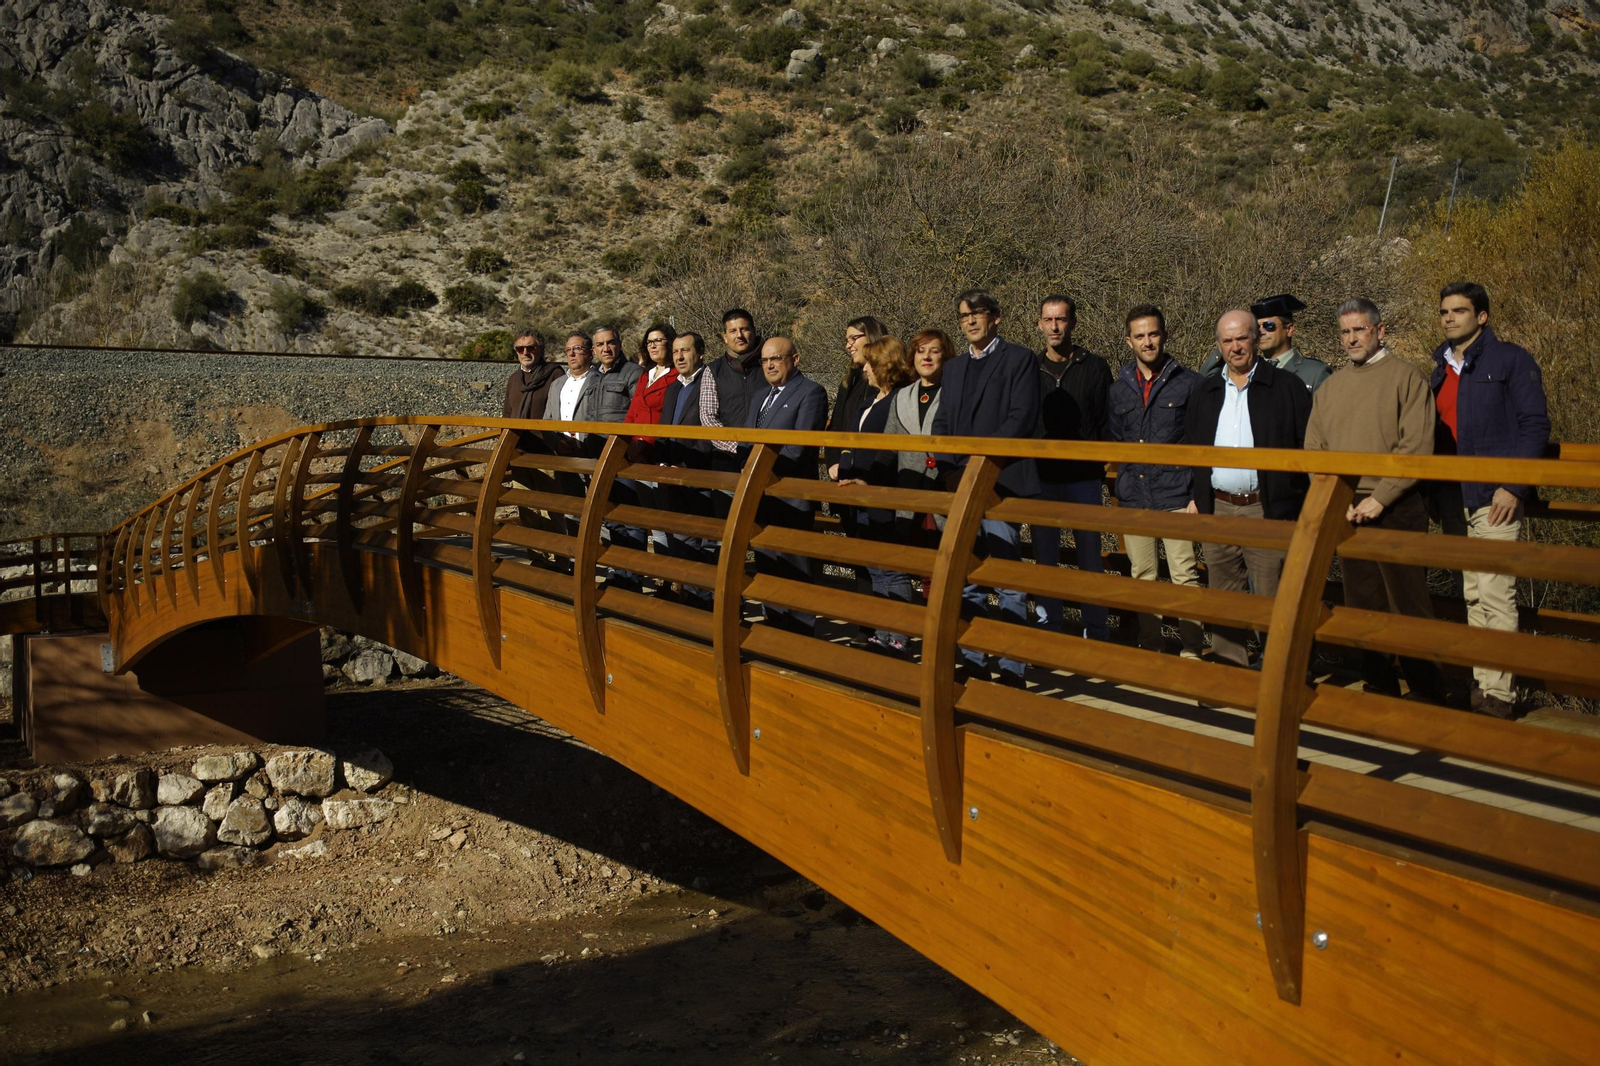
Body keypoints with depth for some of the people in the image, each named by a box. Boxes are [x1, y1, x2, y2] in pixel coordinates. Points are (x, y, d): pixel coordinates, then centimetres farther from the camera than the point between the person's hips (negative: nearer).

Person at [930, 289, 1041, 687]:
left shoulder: (1018, 359, 1)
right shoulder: (954, 367, 21)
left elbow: (1022, 418, -9)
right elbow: (941, 422, 16)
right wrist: (949, 469, -2)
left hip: (1000, 484, -7)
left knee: (1007, 581, -8)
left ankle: (1013, 669, -4)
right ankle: (973, 661, 17)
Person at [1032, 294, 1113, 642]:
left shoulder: (1094, 367, 3)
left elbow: (1107, 423, 1)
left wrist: (1099, 465, -7)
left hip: (1084, 479, -2)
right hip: (1041, 478, 2)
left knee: (1090, 558, 1)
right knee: (1045, 558, 6)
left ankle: (1095, 633, 8)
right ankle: (1047, 631, 13)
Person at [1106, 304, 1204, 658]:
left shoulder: (1189, 383, 2)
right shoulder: (1119, 390, 14)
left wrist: (1197, 492, -4)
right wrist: (1127, 457, 7)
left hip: (1175, 496, -4)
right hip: (1133, 497, 4)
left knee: (1184, 575, -9)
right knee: (1141, 576, 8)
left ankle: (1191, 650, -3)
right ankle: (1150, 646, 17)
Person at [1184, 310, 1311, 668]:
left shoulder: (1287, 387, 0)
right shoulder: (1206, 392, 14)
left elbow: (1307, 448, -3)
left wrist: (1296, 510, -9)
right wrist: (1195, 497, 10)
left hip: (1269, 510, -5)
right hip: (1218, 510, 5)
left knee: (1272, 600, -3)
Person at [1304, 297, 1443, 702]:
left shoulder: (1405, 376, -2)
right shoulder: (1330, 387, 13)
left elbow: (1416, 448, -9)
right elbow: (1313, 450, 12)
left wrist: (1380, 498, -14)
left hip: (1395, 510, -5)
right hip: (1345, 514, 5)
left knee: (1408, 603, -4)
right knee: (1363, 606, 9)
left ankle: (1425, 694, 5)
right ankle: (1379, 689, 19)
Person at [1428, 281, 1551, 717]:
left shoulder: (1510, 360, -2)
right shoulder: (1440, 371, 17)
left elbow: (1535, 425, -7)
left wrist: (1514, 487, -15)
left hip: (1493, 496, -6)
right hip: (1453, 498, 6)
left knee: (1494, 594, -9)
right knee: (1471, 596, 9)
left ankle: (1499, 693, -5)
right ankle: (1479, 682, 14)